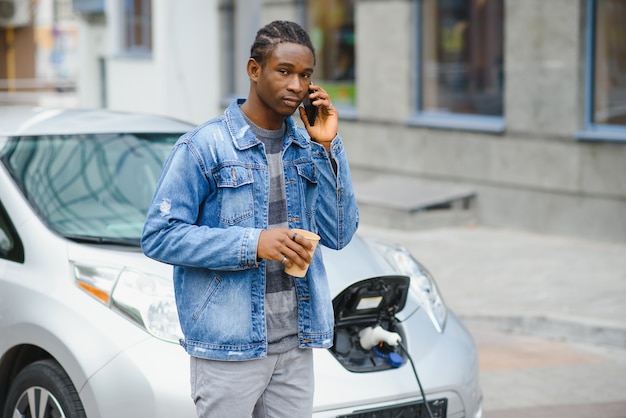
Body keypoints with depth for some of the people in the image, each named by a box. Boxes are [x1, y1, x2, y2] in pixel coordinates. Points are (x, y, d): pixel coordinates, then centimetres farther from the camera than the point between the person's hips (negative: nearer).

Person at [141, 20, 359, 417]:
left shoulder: (307, 147, 10)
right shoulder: (204, 146, -8)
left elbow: (338, 235, 4)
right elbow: (159, 236, -11)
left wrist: (328, 146, -3)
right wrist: (252, 244, -20)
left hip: (296, 342, 5)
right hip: (228, 343, -5)